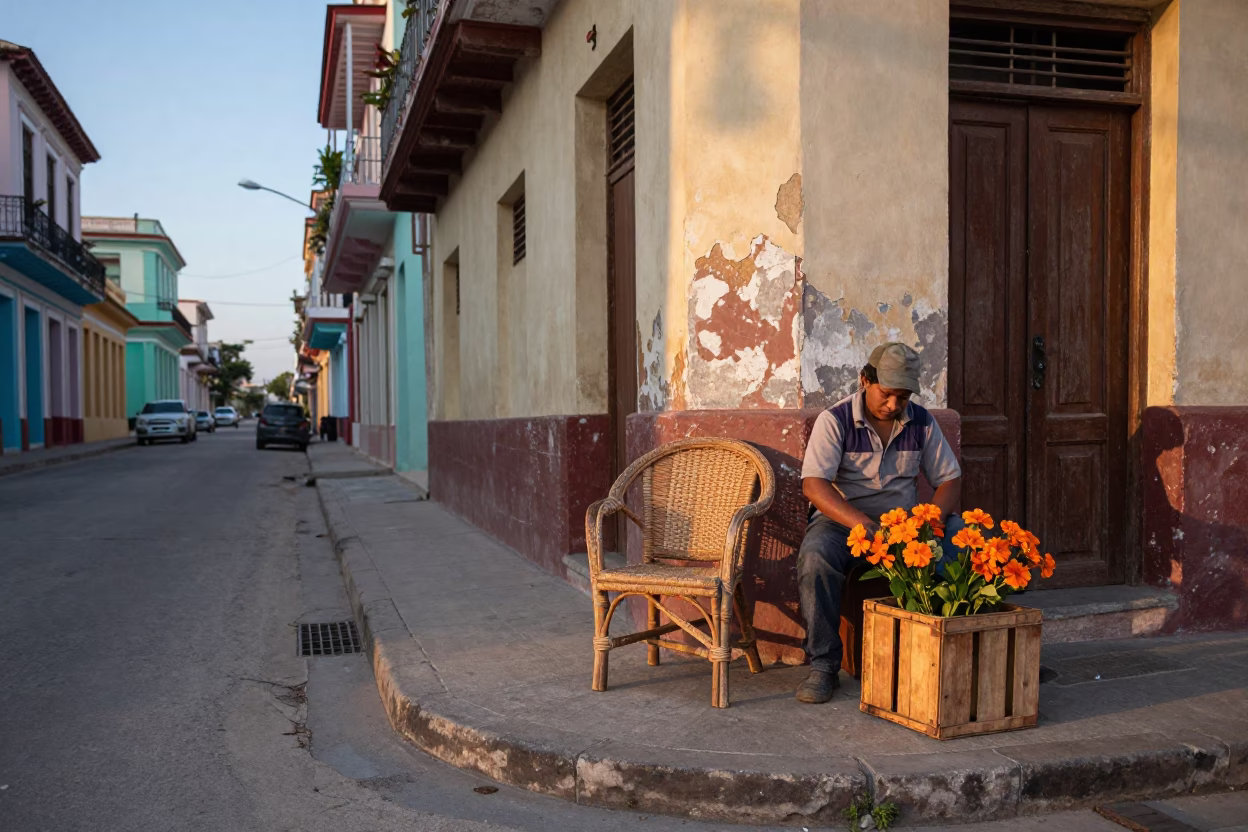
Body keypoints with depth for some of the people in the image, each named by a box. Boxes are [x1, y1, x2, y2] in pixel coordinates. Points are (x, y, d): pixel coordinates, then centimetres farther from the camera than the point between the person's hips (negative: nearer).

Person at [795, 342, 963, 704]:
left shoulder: (922, 422, 5)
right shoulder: (835, 420, -9)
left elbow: (950, 479, 7)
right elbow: (813, 484, -20)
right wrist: (863, 525, -34)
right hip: (843, 519, -3)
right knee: (815, 555, -37)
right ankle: (823, 664, -22)